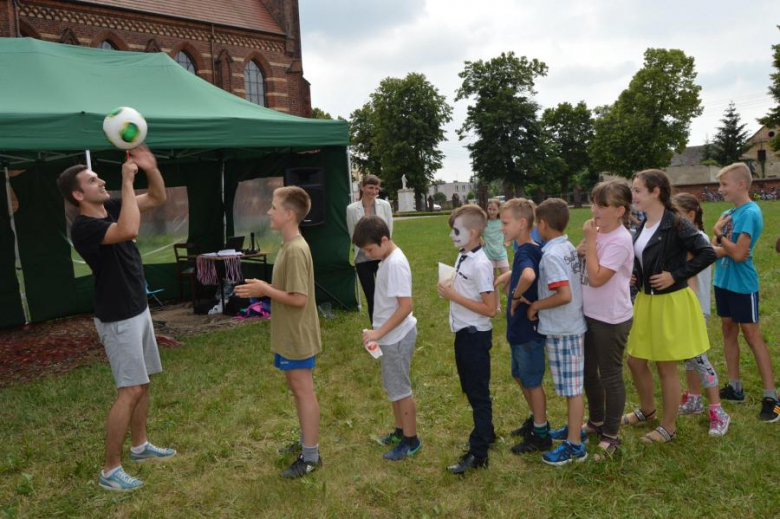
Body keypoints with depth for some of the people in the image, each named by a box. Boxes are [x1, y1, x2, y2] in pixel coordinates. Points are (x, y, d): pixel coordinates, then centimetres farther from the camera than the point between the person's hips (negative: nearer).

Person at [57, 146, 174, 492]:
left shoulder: (112, 208, 4)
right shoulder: (84, 227, -23)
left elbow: (158, 199, 10)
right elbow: (129, 231, -42)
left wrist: (150, 168, -10)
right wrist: (127, 181, -34)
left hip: (138, 310, 9)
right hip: (118, 318, -9)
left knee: (143, 382, 17)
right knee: (130, 390, -7)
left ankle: (140, 446, 33)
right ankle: (110, 470, 4)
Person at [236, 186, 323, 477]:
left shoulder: (296, 250, -23)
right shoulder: (289, 246, 8)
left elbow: (299, 298, -26)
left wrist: (264, 289, -18)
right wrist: (264, 289, 2)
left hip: (297, 336, -10)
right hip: (290, 335, 10)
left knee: (303, 391, 0)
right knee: (297, 388, 19)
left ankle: (311, 456, 12)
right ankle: (307, 441, 34)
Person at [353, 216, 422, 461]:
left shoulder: (395, 263, -23)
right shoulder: (387, 259, 6)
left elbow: (405, 306, -26)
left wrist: (379, 332, -24)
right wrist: (380, 333, 17)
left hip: (397, 337, -9)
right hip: (391, 336, 9)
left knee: (400, 389, 3)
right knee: (393, 387, 20)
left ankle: (411, 441, 17)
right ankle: (401, 431, 35)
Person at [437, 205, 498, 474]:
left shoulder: (480, 264, -22)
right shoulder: (463, 256, 5)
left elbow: (490, 308, -24)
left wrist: (454, 296, -22)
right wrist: (449, 289, 2)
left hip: (475, 335, -9)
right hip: (464, 332, 10)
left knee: (479, 394, 3)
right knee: (471, 389, 22)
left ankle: (478, 453, 15)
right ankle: (487, 432, 42)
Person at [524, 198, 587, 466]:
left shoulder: (551, 255, -22)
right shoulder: (569, 248, 6)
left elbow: (564, 295, -28)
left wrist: (536, 305, -15)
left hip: (561, 330, -9)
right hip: (573, 325, 9)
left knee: (571, 388, 0)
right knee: (572, 385, 20)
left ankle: (574, 446, 10)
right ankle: (574, 429, 35)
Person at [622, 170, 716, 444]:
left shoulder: (676, 224, -17)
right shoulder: (643, 226, 7)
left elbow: (707, 254, -22)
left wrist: (675, 275, -21)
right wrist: (633, 276, 2)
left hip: (671, 303, -8)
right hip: (646, 301, 8)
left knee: (666, 367, 5)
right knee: (635, 361, 15)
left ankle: (668, 426, 23)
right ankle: (647, 409, 39)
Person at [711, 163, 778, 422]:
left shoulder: (750, 212, -17)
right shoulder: (727, 214, 8)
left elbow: (739, 254, -23)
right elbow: (712, 249, 5)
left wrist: (719, 234, -10)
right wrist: (725, 249, -16)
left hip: (742, 284, -8)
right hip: (723, 281, 8)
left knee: (752, 335, -2)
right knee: (728, 331, 13)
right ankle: (735, 387, 24)